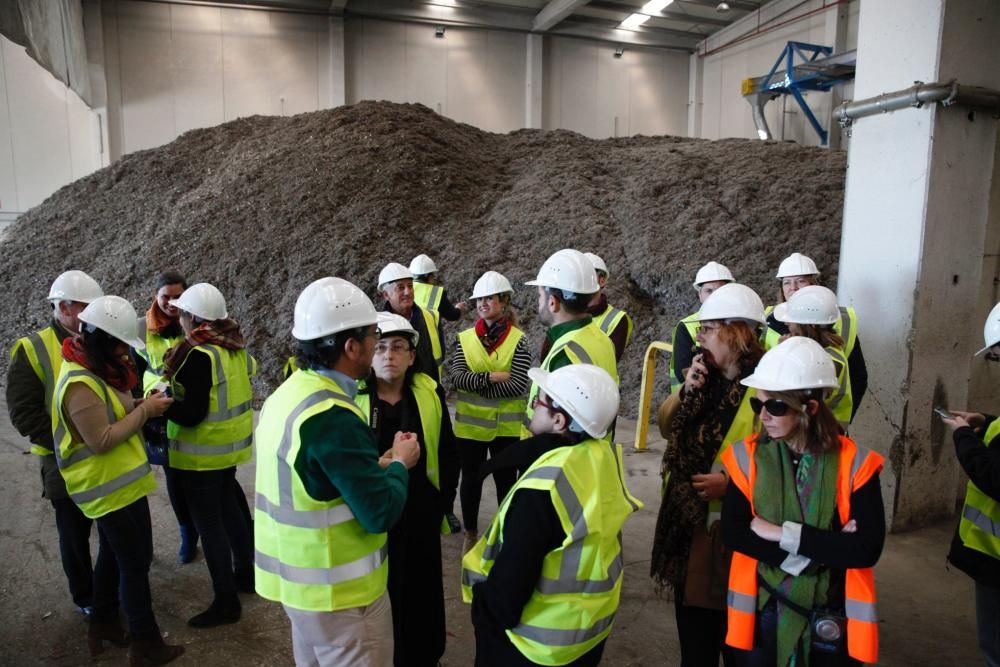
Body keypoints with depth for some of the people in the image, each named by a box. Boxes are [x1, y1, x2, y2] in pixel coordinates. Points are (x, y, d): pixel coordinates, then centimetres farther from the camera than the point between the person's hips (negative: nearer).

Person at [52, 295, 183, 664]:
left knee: (113, 555, 23)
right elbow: (102, 440, -26)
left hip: (114, 483, 10)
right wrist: (144, 411, -21)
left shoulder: (96, 370, 6)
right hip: (112, 487, -10)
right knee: (136, 562, 0)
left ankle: (103, 622, 39)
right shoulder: (80, 385, -25)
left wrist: (140, 404, 0)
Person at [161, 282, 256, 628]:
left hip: (202, 454, -9)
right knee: (229, 508, 23)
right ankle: (245, 572, 37)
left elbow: (192, 414, -25)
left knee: (209, 523, 1)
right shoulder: (235, 348, 4)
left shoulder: (199, 356, -23)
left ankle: (226, 602, 10)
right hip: (230, 446, 9)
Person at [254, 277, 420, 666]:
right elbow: (380, 513, -25)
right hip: (337, 591, -9)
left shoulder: (287, 394, 2)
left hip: (298, 578, 9)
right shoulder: (333, 417, -28)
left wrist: (377, 466, 4)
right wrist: (400, 464, -9)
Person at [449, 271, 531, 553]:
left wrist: (476, 385, -16)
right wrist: (492, 377, -22)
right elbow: (457, 377, -12)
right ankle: (471, 534, 33)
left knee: (505, 479, 12)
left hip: (506, 426, -2)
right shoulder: (465, 338, 0)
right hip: (470, 424, 2)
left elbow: (518, 385, -17)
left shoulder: (518, 340, -7)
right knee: (471, 479, 14)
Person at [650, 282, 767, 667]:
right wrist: (686, 389, -7)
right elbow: (666, 427, 8)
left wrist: (731, 483, -25)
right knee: (692, 633, 21)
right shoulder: (708, 377, 5)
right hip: (687, 521, 7)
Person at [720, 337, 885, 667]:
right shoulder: (748, 456, -8)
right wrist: (827, 547, -20)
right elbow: (733, 533, -15)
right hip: (764, 614, 0)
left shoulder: (854, 463, -10)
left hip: (831, 622, 0)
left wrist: (785, 534, -20)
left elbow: (867, 549, -17)